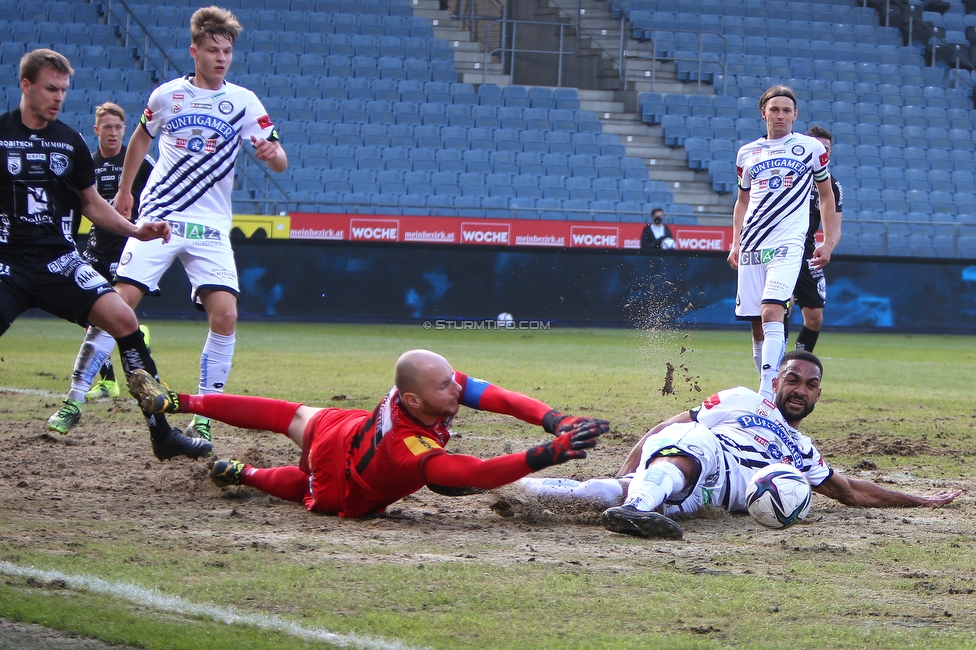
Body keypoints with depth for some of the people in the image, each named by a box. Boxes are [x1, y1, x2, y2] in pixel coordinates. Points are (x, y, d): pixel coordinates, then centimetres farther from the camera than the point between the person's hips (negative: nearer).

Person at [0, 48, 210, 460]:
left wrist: (135, 230, 8)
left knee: (123, 320, -15)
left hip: (59, 260, 3)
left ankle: (161, 432, -10)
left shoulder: (70, 142, 10)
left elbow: (91, 203, 21)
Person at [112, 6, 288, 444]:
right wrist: (124, 190, 26)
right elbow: (141, 138, 22)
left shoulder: (243, 102, 1)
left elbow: (280, 164, -3)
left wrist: (272, 153, -26)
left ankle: (203, 416, -4)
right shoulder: (167, 95, 2)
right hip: (158, 218, 0)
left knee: (225, 314, -15)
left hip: (210, 227, 0)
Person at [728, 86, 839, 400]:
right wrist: (735, 243, 13)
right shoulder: (747, 153, 14)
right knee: (757, 324, 3)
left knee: (771, 311, -22)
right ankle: (767, 386, 17)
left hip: (788, 244, -4)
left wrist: (828, 242, 6)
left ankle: (767, 394, -30)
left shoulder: (811, 148, 6)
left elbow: (826, 195, 13)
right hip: (752, 246, 4)